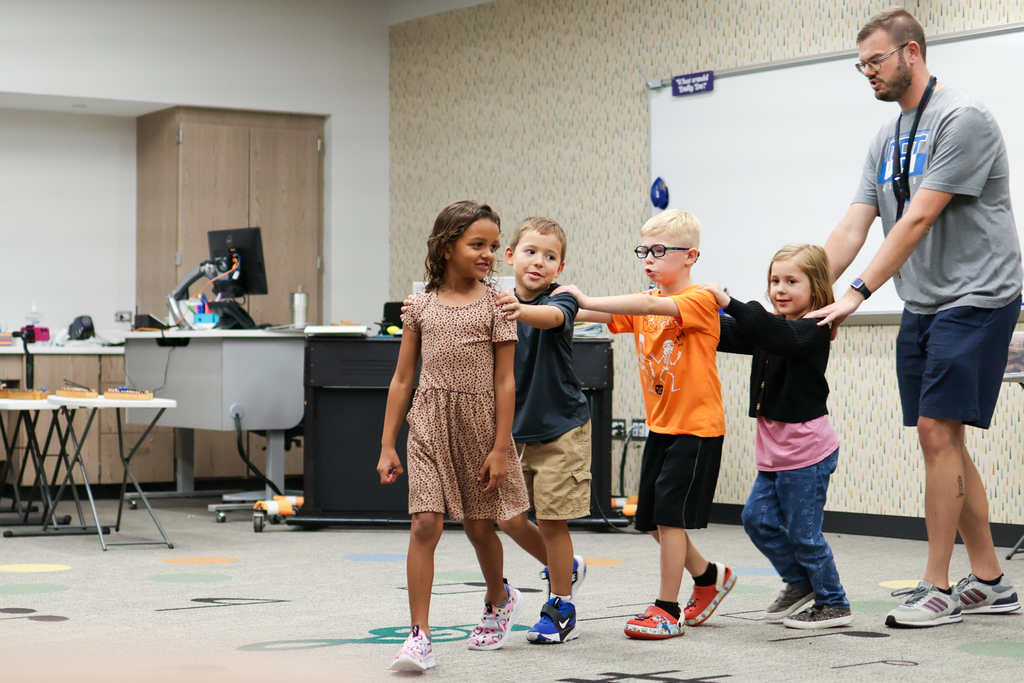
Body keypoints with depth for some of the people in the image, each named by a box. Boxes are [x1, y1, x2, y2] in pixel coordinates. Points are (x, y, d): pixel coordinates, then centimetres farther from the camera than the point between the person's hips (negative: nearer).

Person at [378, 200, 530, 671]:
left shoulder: (494, 305, -2)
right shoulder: (422, 305, 4)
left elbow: (504, 382, -3)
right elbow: (402, 379, 7)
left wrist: (500, 448, -8)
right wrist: (387, 446, 4)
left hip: (479, 424, -1)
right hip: (430, 425, 1)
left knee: (479, 526, 11)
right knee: (425, 524, -12)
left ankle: (499, 599, 41)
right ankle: (419, 636, -10)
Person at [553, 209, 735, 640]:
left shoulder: (700, 301, -15)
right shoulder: (641, 305, 9)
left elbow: (652, 305, -31)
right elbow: (605, 317, -5)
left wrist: (588, 301, -35)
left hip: (696, 427, -8)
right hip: (660, 426, 8)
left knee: (669, 514, -9)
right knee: (651, 519, 11)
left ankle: (667, 610, 0)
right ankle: (709, 576, 32)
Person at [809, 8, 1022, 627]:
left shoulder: (962, 119, -14)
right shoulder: (888, 139, 14)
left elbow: (918, 220, -20)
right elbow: (853, 228, 10)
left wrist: (858, 293, -22)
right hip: (922, 306, 9)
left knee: (938, 432, -12)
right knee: (941, 439, 8)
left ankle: (939, 589, -6)